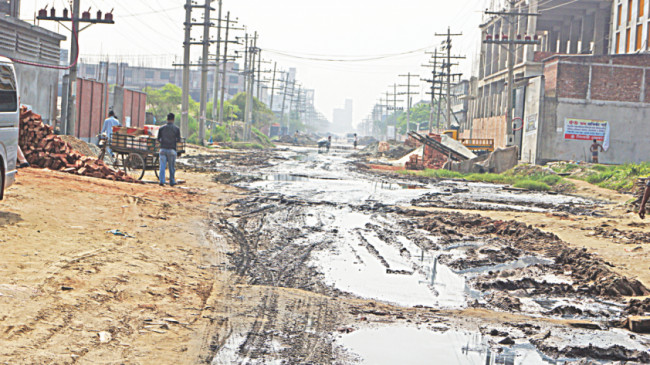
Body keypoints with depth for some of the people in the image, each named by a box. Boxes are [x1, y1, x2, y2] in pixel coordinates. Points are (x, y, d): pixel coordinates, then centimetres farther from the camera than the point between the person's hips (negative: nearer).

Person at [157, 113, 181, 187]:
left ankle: (162, 181, -5)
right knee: (172, 167, 8)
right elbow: (179, 140, -1)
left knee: (162, 166, 2)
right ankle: (172, 182, 14)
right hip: (171, 150, -1)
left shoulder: (162, 128, 1)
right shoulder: (176, 129, -3)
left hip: (163, 149, 1)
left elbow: (158, 139, 5)